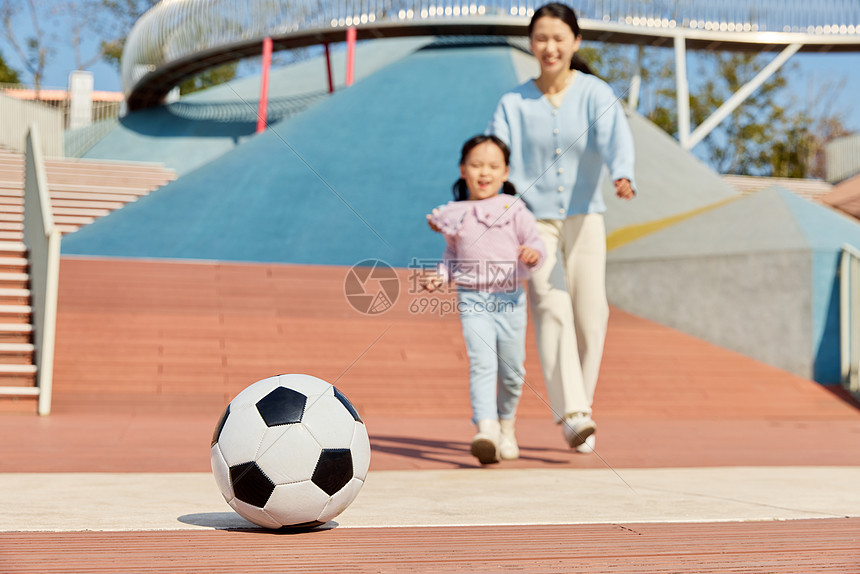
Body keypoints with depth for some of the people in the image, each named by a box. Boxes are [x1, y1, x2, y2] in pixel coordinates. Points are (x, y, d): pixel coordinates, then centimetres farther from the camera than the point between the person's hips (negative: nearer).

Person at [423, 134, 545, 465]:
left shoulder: (514, 209, 1)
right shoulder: (454, 214, 8)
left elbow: (536, 246, -3)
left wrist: (533, 254, -25)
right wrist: (441, 277, 3)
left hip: (509, 299, 0)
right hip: (472, 300, 0)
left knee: (511, 371, 8)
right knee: (481, 363, -17)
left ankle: (506, 425, 32)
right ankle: (486, 431, -28)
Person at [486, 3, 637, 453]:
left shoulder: (595, 94, 0)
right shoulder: (513, 104, 4)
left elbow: (615, 138, -18)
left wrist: (622, 176, -40)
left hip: (584, 218, 1)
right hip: (534, 219, 0)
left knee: (590, 319, -2)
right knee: (552, 309, -18)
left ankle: (576, 418, 14)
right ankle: (572, 413, -24)